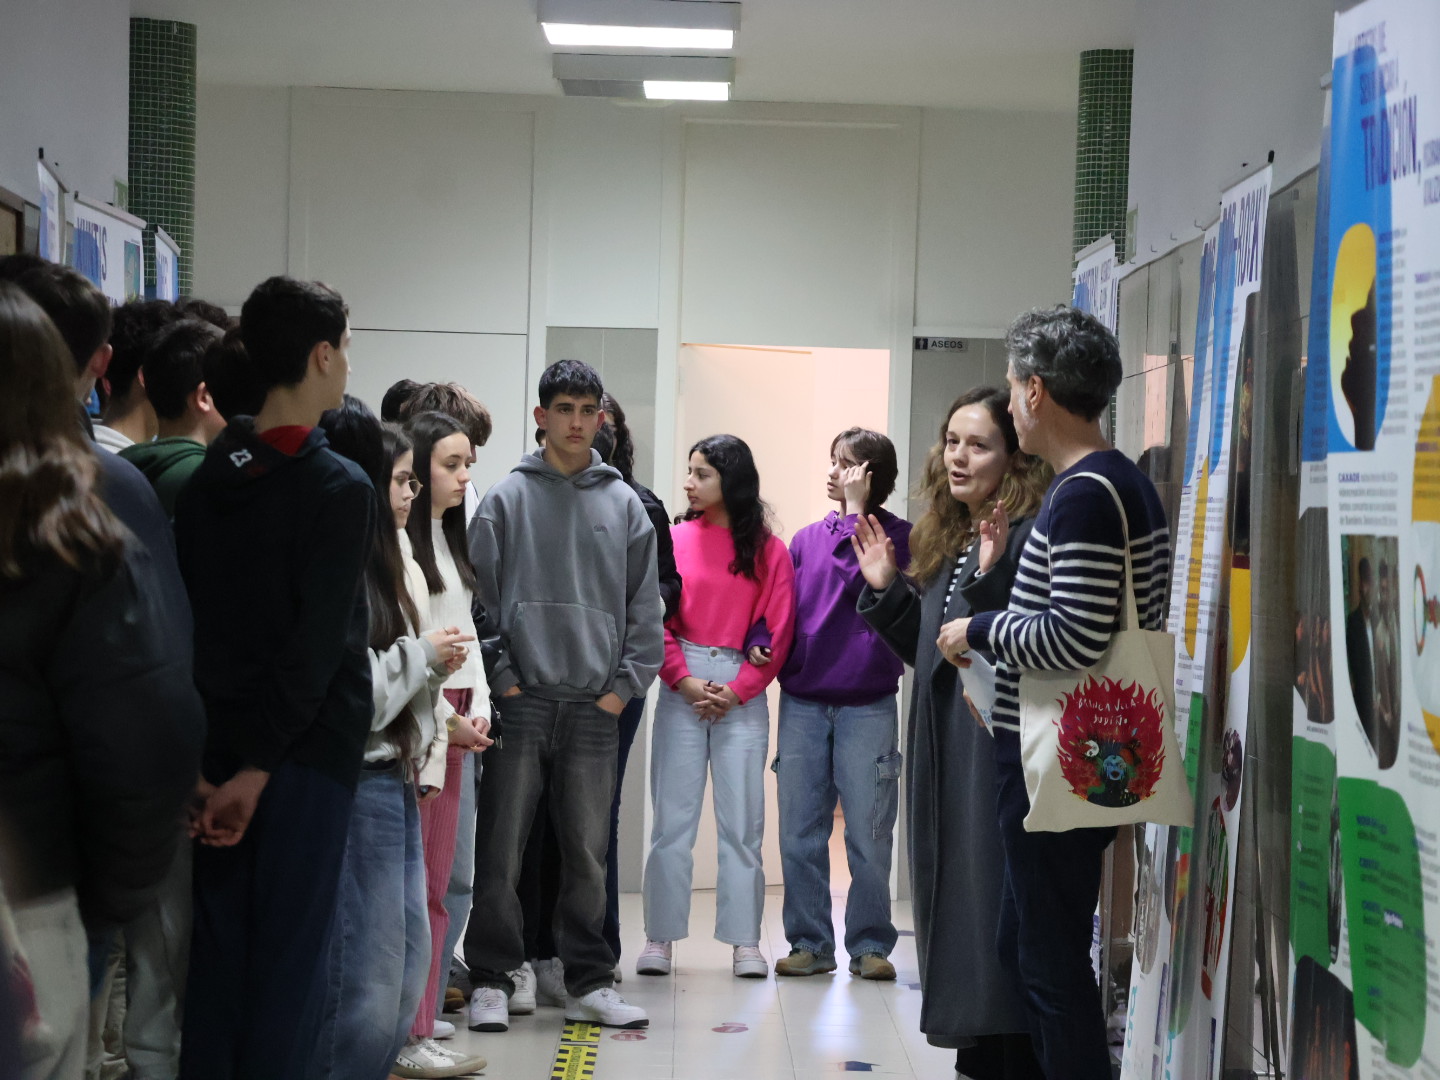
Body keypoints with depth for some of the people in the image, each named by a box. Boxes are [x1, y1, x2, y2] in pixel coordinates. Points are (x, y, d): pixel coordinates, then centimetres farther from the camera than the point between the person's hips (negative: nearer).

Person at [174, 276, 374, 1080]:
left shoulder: (208, 477, 6)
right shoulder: (341, 487, -11)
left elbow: (185, 620, 3)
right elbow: (318, 646, -15)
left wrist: (204, 759, 2)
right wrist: (259, 769, -12)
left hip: (219, 740, 6)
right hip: (307, 744, -5)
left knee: (217, 943, 11)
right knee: (292, 949, 1)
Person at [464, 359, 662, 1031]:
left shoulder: (624, 505, 9)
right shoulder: (505, 500, 3)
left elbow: (645, 606, 9)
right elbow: (479, 598, 1)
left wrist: (624, 686, 1)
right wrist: (501, 678, -6)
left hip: (596, 706, 2)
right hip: (521, 700, -2)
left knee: (587, 853, 7)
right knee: (501, 851, -1)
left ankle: (589, 983, 15)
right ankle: (492, 979, 8)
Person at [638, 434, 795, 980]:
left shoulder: (769, 551, 3)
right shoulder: (675, 539, 4)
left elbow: (778, 632, 1)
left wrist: (736, 690, -8)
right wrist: (684, 681, -9)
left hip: (743, 696, 0)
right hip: (681, 689, 1)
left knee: (742, 821, 2)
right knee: (672, 817, 1)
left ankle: (744, 941, 7)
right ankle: (660, 939, 6)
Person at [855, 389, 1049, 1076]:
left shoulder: (1030, 534, -12)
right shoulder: (943, 541, 16)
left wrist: (989, 581, -31)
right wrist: (885, 591, 11)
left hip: (998, 754, -9)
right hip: (941, 753, 9)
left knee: (991, 910, -8)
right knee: (951, 905, 14)